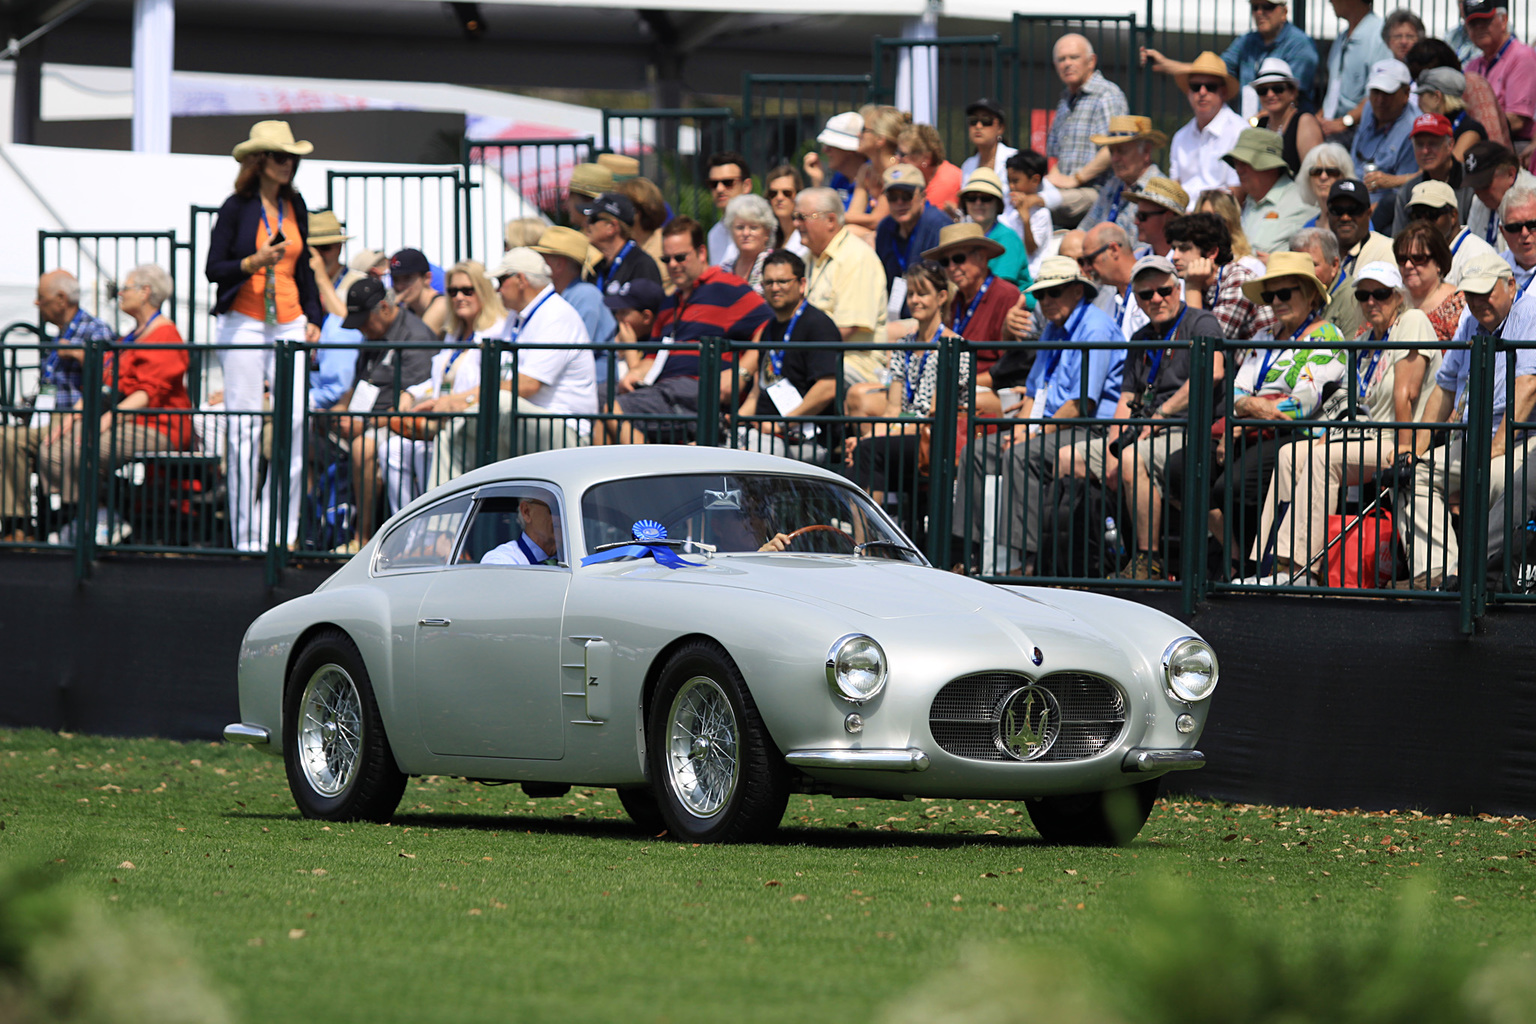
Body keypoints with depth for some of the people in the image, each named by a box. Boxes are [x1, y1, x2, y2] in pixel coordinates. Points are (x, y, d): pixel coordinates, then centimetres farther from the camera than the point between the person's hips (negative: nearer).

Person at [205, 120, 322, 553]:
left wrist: (313, 319, 13)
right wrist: (254, 262, -19)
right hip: (244, 322, -5)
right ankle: (247, 537, 0)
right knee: (245, 429, -4)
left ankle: (282, 533, 2)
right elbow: (213, 269, -3)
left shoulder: (295, 206, 12)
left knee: (296, 423, -5)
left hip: (289, 323, 5)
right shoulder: (237, 208, -3)